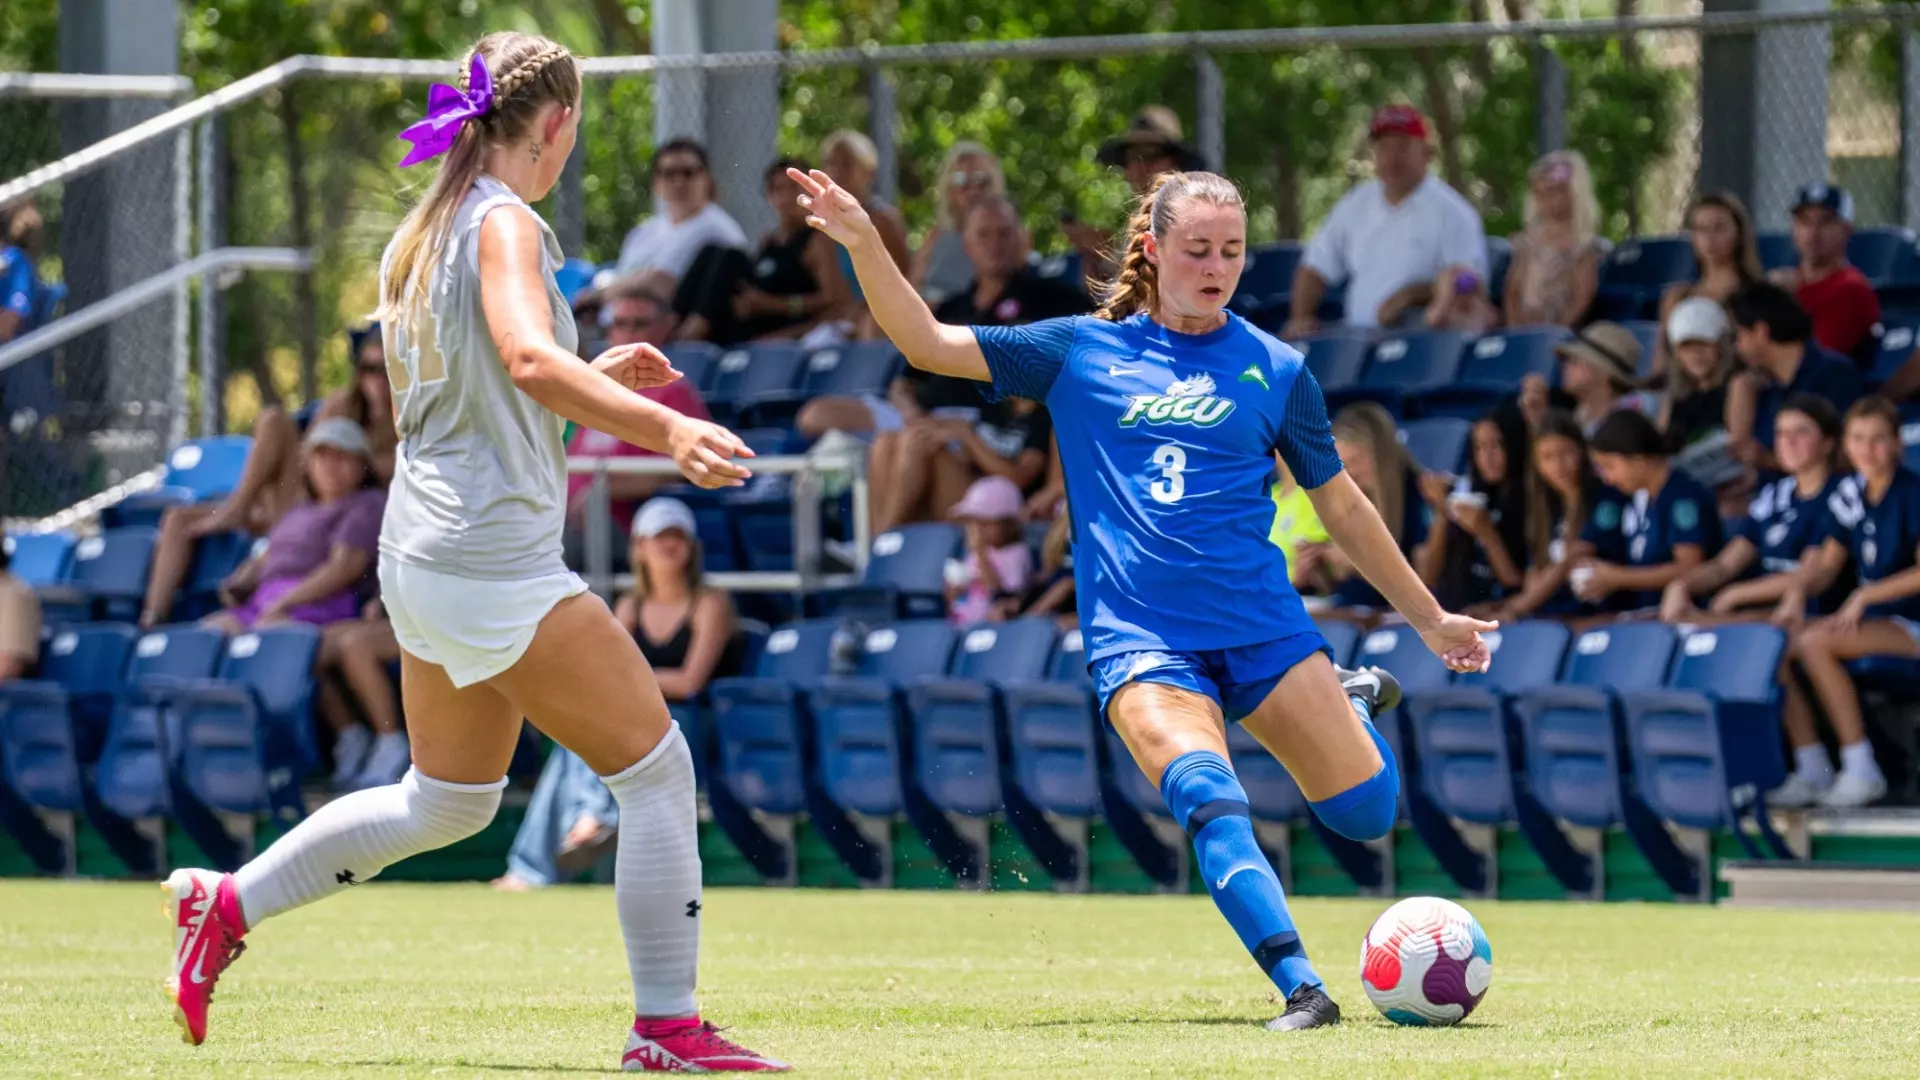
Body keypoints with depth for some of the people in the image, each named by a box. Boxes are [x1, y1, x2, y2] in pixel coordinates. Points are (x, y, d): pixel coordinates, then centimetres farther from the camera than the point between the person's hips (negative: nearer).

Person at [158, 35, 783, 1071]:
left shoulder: (420, 236, 14)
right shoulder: (504, 227, -13)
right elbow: (529, 360, -31)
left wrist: (594, 377, 23)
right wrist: (662, 428, -41)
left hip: (422, 554, 10)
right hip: (496, 564, -9)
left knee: (448, 800, 23)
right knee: (656, 768, -4)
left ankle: (226, 905, 22)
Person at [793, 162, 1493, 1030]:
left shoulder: (1274, 370, 9)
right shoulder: (1082, 350, 8)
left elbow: (1341, 507, 18)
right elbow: (927, 343, 7)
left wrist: (1431, 620, 20)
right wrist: (863, 244, -7)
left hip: (1262, 628, 1)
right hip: (1139, 636, -1)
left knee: (1367, 811, -6)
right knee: (1209, 798, -28)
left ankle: (1355, 702, 28)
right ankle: (1300, 989, -27)